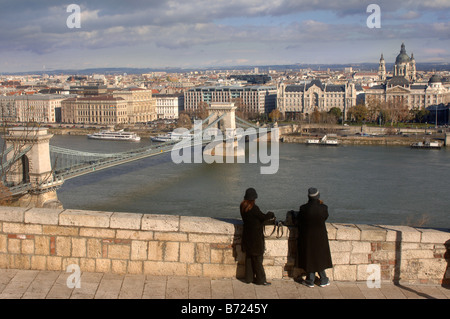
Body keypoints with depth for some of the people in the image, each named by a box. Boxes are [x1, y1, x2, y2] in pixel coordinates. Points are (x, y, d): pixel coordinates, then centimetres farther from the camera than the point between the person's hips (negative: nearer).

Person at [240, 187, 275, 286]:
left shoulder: (243, 207, 1)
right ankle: (260, 279, 11)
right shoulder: (253, 208, -23)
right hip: (255, 237, -7)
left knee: (249, 257, 16)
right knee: (257, 258, 2)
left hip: (247, 236, 8)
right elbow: (263, 217, -17)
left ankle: (249, 278, 23)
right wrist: (271, 214, 2)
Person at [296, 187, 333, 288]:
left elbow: (300, 224, -6)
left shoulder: (303, 208, -17)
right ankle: (323, 280, 24)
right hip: (320, 237, 1)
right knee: (320, 257, 16)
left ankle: (310, 281, 19)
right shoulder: (323, 208, -16)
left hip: (307, 237, -1)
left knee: (309, 258, 12)